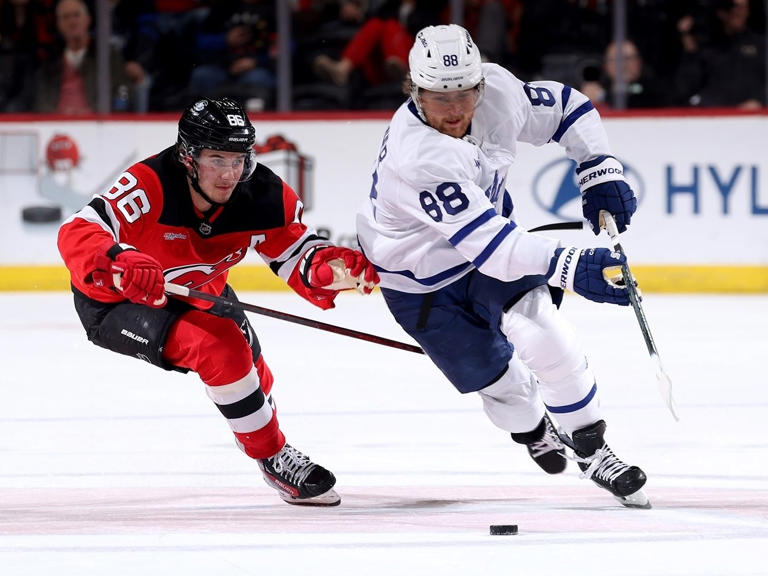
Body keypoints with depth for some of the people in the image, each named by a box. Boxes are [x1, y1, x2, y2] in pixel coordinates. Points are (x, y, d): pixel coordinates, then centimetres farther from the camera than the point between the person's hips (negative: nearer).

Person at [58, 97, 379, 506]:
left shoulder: (264, 197, -19)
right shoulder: (151, 186, -36)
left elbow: (297, 255, -12)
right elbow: (77, 234, -43)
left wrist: (333, 266, -35)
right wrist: (121, 261, -63)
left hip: (197, 293, 7)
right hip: (115, 304, -7)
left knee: (252, 381, 16)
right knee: (220, 348, -28)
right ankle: (274, 460, -11)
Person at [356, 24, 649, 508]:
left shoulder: (498, 92, -22)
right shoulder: (417, 156, -41)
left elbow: (564, 107, -1)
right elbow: (485, 242, -46)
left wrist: (602, 173, -12)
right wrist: (569, 268, -54)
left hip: (487, 221, 5)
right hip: (421, 279, -5)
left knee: (544, 332, -13)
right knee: (491, 373, 3)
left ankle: (592, 450, 2)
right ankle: (532, 428, 38)